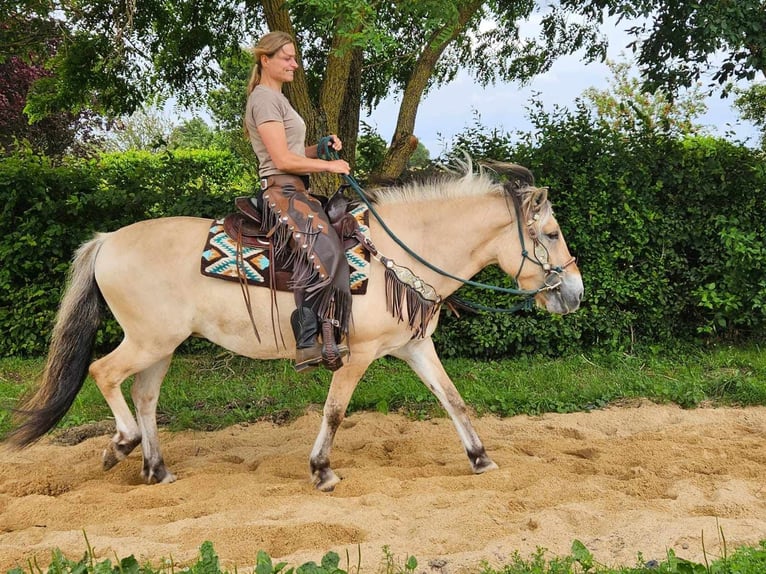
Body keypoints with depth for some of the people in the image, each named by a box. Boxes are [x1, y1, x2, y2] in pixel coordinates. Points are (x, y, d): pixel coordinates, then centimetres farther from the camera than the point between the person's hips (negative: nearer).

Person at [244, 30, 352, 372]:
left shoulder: (277, 98, 24)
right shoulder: (264, 98, -8)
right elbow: (283, 159, -16)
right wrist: (328, 165, -8)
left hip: (296, 190, 11)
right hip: (281, 190, -11)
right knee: (320, 250, -30)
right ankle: (309, 346, -32)